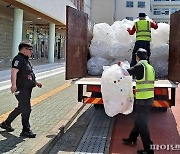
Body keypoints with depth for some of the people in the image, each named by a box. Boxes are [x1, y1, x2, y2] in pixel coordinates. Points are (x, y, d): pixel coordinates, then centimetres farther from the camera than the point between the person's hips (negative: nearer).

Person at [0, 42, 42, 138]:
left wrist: (35, 82, 31)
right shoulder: (18, 59, -13)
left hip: (27, 89, 11)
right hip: (21, 89, -11)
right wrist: (13, 84, -38)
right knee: (26, 109, -7)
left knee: (21, 108, 19)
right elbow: (14, 72, -26)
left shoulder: (26, 60, 19)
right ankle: (26, 131, 3)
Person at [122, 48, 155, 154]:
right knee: (139, 120, 22)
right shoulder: (151, 68, 10)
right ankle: (132, 139, 39)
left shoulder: (140, 66, -14)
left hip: (142, 100, -9)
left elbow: (127, 72, -6)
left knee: (142, 124, -2)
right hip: (150, 99, 9)